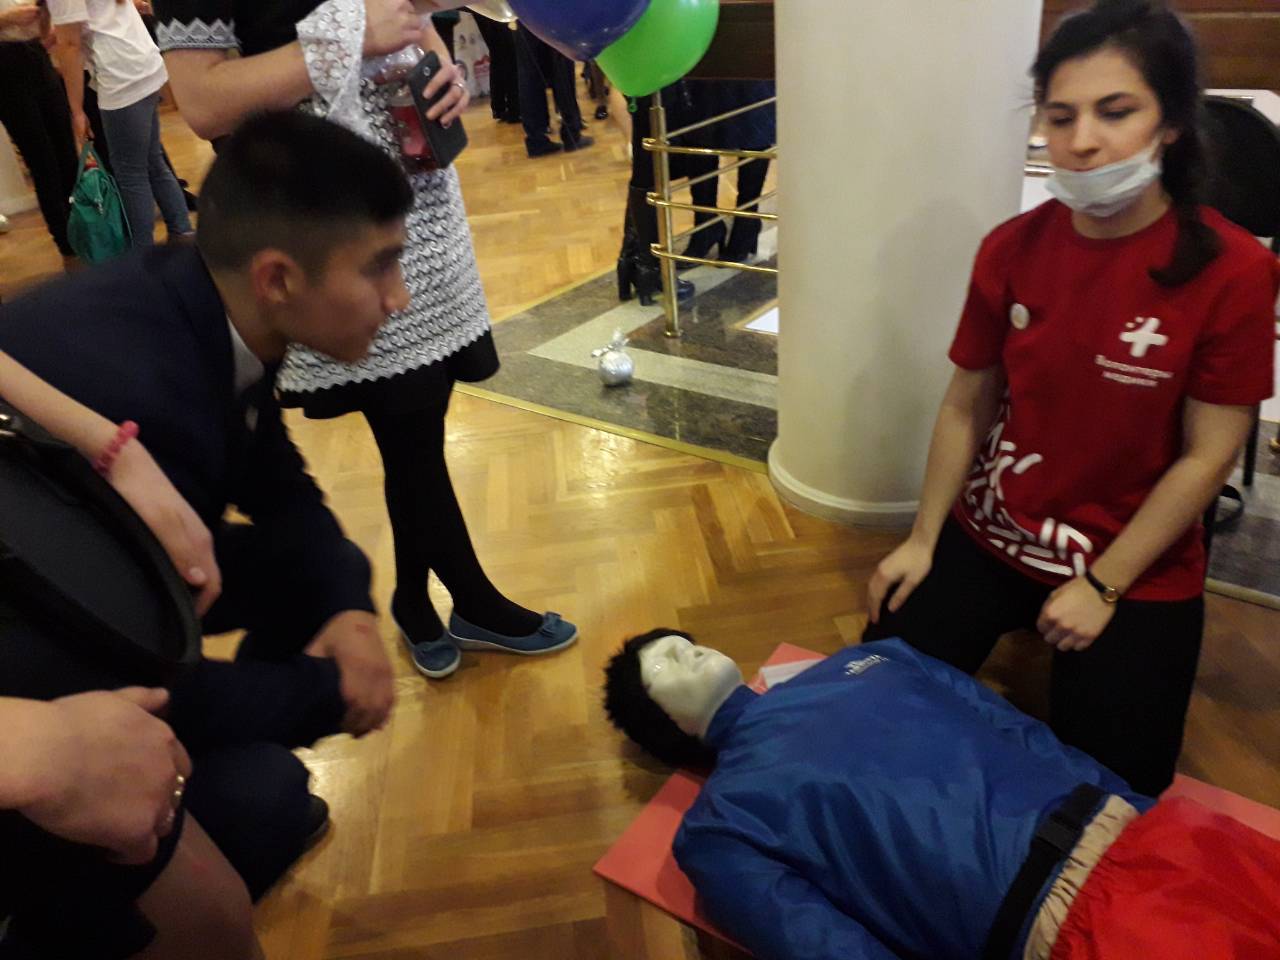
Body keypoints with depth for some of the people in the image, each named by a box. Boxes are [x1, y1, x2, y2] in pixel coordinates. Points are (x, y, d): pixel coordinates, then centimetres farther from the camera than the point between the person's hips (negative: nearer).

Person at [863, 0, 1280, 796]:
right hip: (991, 534, 3)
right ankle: (1019, 617, 24)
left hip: (1138, 566, -2)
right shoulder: (1012, 249, -7)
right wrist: (922, 540, -2)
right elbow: (967, 406, -2)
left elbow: (1207, 456, -14)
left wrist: (1101, 586, -13)